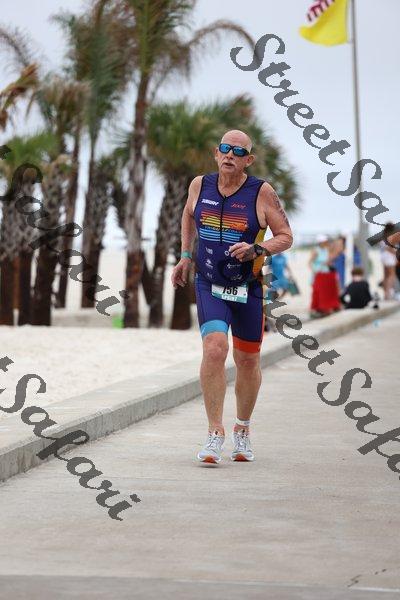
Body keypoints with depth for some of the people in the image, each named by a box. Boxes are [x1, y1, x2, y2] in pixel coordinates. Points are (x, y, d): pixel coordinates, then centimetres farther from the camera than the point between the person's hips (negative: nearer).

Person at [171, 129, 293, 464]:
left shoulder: (262, 193, -11)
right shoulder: (200, 185, -2)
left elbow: (286, 237, -6)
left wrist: (257, 250, -23)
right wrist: (186, 256, 18)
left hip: (248, 289, 0)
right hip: (209, 285, 0)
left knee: (248, 361, 12)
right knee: (215, 350, -21)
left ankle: (243, 429, 35)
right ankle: (215, 433, -16)